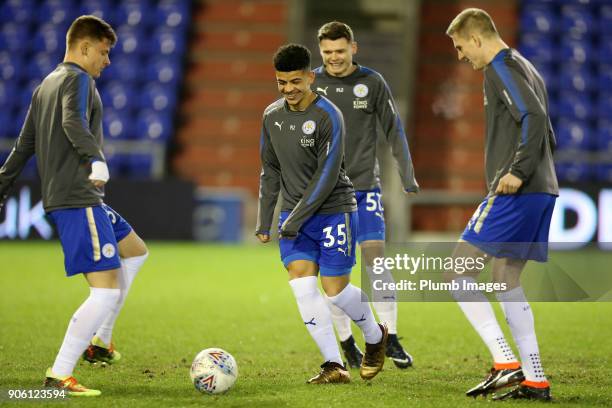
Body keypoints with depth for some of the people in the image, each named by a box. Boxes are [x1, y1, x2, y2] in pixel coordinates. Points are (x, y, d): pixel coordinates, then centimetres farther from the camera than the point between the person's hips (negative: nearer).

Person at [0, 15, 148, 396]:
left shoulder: (45, 86, 20)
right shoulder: (78, 79, -7)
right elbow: (74, 123, -27)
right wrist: (97, 160, -41)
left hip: (63, 199, 10)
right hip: (79, 199, -10)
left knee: (136, 251, 24)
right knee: (107, 290, -12)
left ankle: (99, 340, 19)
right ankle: (60, 374, -12)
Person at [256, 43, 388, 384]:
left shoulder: (328, 116, -14)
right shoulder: (272, 116, 6)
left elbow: (327, 175, -17)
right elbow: (271, 171, 14)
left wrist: (297, 218, -19)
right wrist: (265, 221, 10)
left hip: (333, 211, -5)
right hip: (294, 215, 5)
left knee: (334, 289, -4)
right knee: (302, 285, -11)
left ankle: (376, 336, 27)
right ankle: (335, 366, -8)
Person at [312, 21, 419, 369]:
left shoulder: (373, 83, 0)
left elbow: (394, 130, 6)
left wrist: (408, 178, 2)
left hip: (366, 185, -1)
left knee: (375, 255, -12)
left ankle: (391, 338, -7)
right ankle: (347, 340, 12)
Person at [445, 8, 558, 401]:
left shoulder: (501, 67, -7)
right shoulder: (526, 69, 23)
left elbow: (533, 118, -21)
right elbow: (548, 135, 25)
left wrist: (518, 171, -22)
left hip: (515, 193, -10)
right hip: (542, 191, 10)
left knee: (458, 271, -7)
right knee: (506, 279, 14)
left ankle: (506, 363, -15)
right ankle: (534, 380, 10)